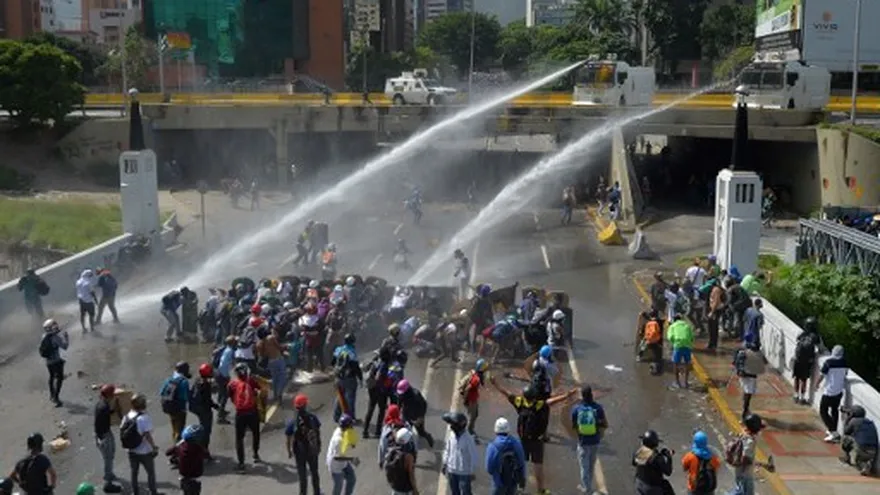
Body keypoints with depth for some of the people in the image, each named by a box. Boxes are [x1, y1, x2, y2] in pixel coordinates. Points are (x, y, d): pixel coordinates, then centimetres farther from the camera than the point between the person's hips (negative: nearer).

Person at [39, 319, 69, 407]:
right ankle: (56, 398, -4)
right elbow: (65, 346, -19)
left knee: (52, 377, 26)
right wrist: (66, 337, -5)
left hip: (48, 361, 7)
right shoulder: (56, 337, -23)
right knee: (59, 379, 2)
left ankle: (52, 395, 41)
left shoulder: (44, 337, -1)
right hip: (57, 361, -7)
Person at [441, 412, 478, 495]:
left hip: (464, 472, -6)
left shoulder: (468, 438, -22)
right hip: (452, 470, 6)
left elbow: (474, 456, -15)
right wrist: (444, 463, 11)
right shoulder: (451, 434, -6)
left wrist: (473, 472, -11)